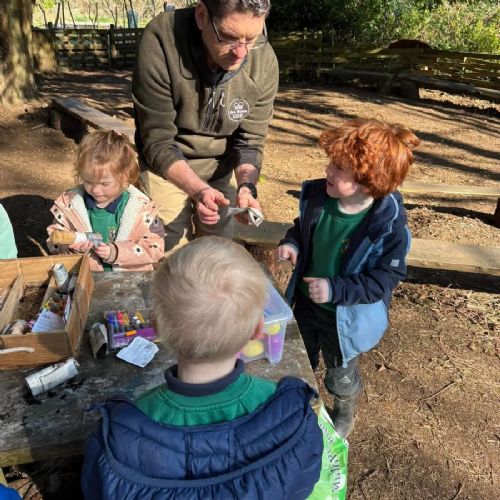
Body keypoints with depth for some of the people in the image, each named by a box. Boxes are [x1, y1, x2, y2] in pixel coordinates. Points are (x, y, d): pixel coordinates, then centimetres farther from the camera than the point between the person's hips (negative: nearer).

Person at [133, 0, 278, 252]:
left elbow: (250, 142, -10)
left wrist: (246, 186, -29)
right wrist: (198, 191, -39)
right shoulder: (160, 42, -28)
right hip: (165, 167, -2)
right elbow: (158, 144, -24)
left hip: (221, 170, 3)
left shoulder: (264, 61, -19)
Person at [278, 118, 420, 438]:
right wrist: (292, 242, -16)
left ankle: (344, 415, 57)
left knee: (341, 375, 23)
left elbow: (384, 279, -22)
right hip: (306, 301, 5)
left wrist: (336, 289, -31)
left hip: (345, 316, -4)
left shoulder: (389, 226, -30)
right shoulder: (317, 195, -17)